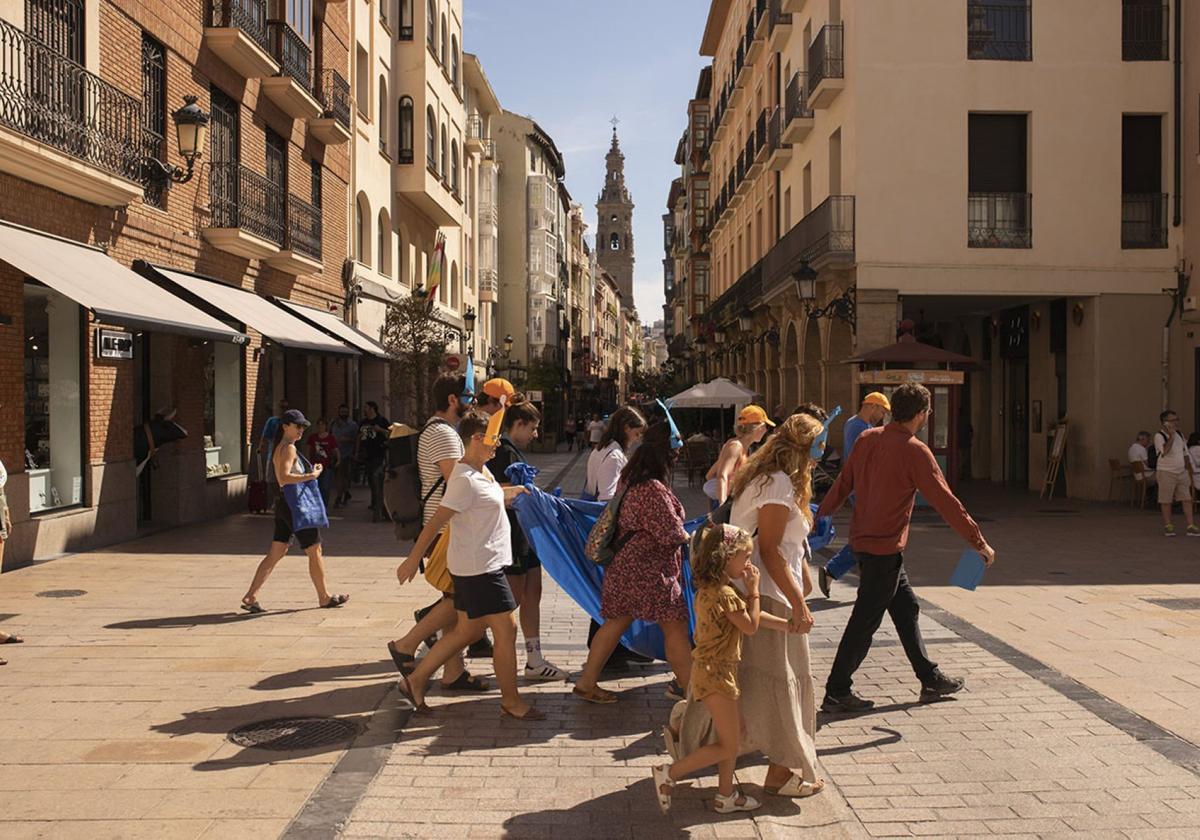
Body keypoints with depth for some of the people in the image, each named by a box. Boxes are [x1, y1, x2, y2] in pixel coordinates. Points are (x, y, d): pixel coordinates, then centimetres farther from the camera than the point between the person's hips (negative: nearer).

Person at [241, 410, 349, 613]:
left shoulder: (280, 448, 16)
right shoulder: (289, 448, -15)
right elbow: (283, 477, -26)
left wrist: (311, 471, 15)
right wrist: (311, 476, -21)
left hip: (283, 506, 10)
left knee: (275, 554, 8)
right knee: (315, 551, 3)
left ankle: (250, 597, 5)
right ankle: (324, 597, 13)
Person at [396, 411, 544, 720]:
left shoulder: (482, 471, 10)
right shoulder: (465, 480, -20)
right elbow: (436, 521, -19)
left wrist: (518, 491, 22)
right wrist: (413, 560, -16)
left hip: (483, 564, 11)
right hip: (479, 567, -11)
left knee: (468, 630, 16)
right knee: (506, 630, -3)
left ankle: (416, 679, 23)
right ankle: (511, 702, 10)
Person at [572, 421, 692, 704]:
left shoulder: (630, 480, 8)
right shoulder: (653, 489, -22)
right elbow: (671, 534, -20)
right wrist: (691, 537, 1)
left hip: (625, 566, 9)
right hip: (650, 571, -9)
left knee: (616, 623, 14)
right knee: (675, 627, 1)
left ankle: (586, 682, 18)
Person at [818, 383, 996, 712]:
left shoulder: (867, 439, 4)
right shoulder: (914, 451, -16)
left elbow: (843, 484, 9)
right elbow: (945, 502, -14)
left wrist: (821, 517, 19)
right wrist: (979, 542, -7)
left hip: (863, 540, 8)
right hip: (884, 548, -8)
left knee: (906, 609, 18)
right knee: (864, 622, 0)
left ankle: (930, 679, 29)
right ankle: (836, 692, 6)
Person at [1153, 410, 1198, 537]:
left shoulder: (1179, 435, 11)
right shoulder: (1159, 436, -11)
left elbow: (1185, 454, 18)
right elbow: (1165, 450, -29)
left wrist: (1190, 470, 15)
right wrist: (1171, 435, -26)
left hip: (1182, 472, 6)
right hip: (1166, 472, -6)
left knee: (1187, 499, 2)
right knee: (1166, 500, 1)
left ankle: (1190, 526, 3)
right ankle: (1168, 526, 11)